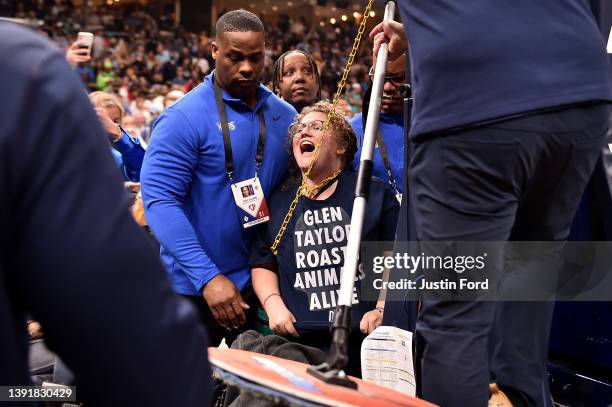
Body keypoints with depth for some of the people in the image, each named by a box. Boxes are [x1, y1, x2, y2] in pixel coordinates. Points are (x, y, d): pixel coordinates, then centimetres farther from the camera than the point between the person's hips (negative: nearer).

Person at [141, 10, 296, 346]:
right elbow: (159, 200, -20)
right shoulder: (185, 117, -14)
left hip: (262, 282, 5)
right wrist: (208, 277, -28)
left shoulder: (284, 115, 2)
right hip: (195, 288, -4)